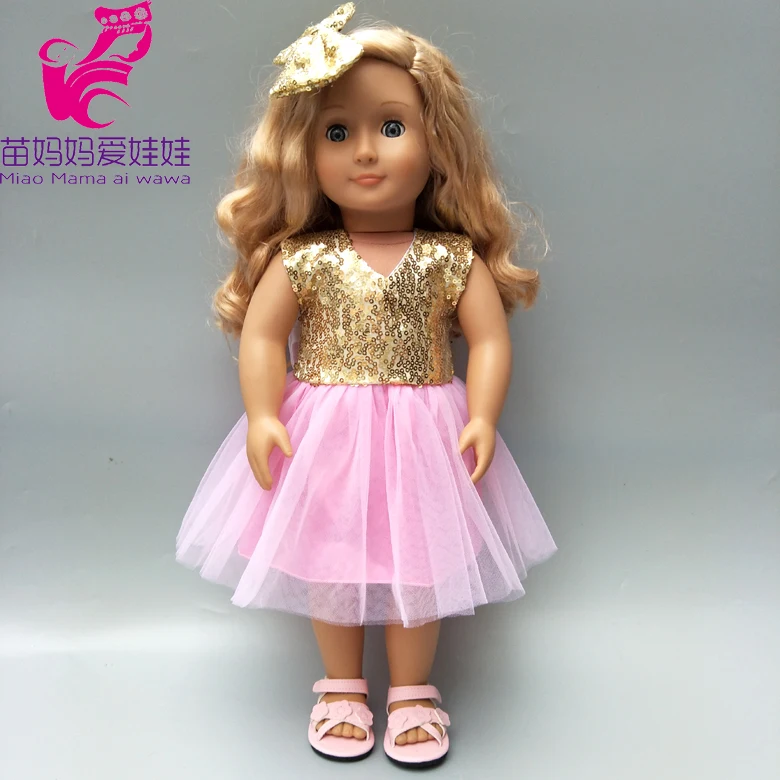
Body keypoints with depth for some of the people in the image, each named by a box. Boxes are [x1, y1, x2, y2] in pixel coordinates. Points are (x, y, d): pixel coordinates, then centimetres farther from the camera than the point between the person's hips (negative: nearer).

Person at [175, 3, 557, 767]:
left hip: (423, 441, 0)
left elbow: (489, 340, -4)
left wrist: (483, 419, -14)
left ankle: (412, 691, 34)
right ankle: (342, 688, 37)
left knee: (417, 564, 10)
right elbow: (261, 335, -3)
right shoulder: (301, 259, -3)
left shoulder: (453, 259, -4)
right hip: (324, 441, 1)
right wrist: (262, 416, -13)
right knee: (329, 563, 13)